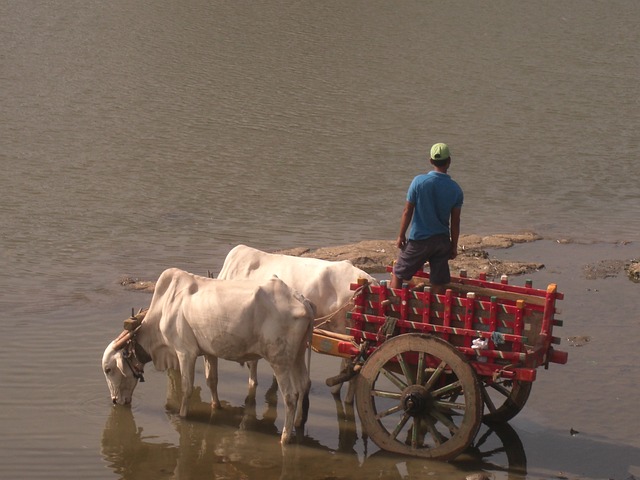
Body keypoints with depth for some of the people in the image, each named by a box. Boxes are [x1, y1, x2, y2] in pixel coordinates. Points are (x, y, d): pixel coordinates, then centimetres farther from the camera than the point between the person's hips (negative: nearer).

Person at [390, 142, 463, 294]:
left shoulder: (419, 181, -12)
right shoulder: (455, 189, -5)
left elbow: (407, 211, -8)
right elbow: (455, 221, -1)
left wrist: (401, 236, 2)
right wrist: (454, 246, 10)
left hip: (419, 238, -2)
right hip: (442, 241, 2)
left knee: (398, 273, 12)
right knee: (438, 283, 7)